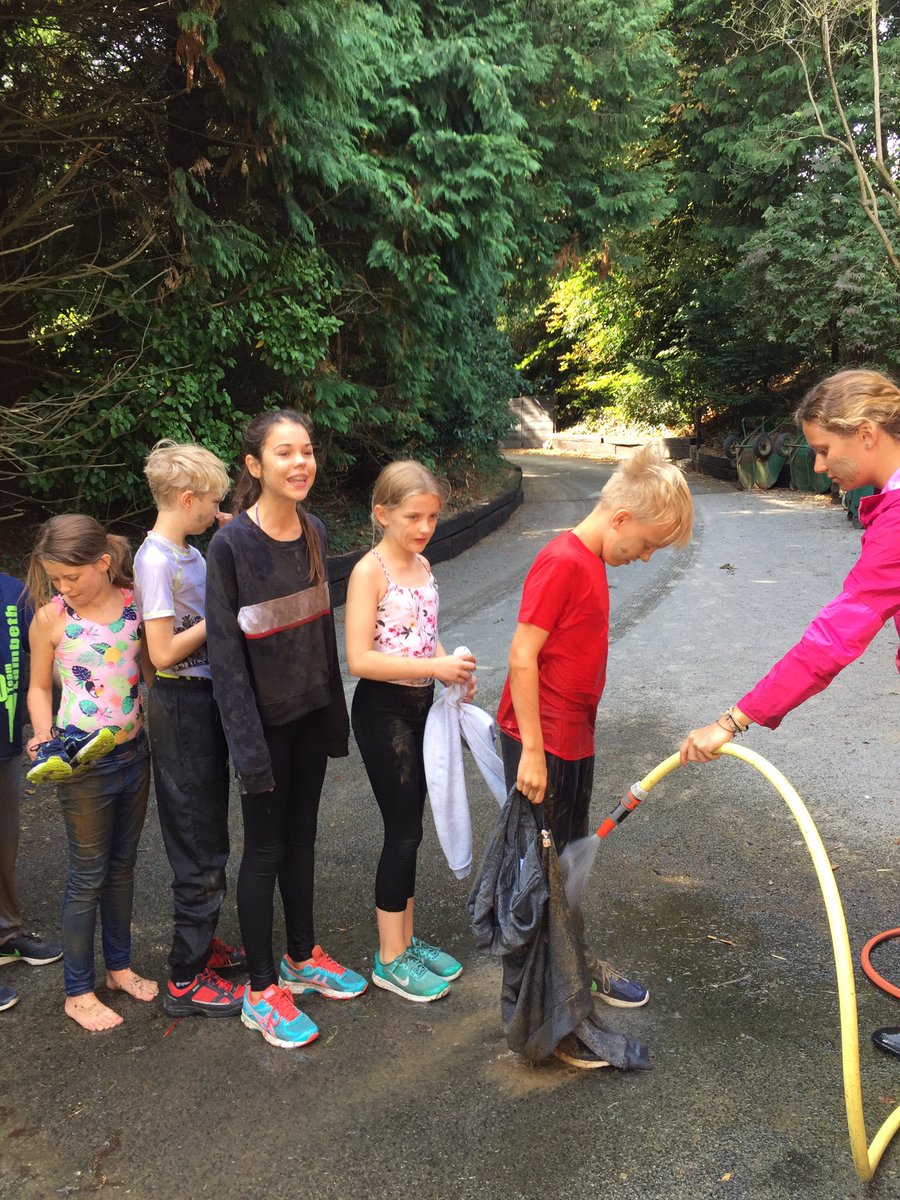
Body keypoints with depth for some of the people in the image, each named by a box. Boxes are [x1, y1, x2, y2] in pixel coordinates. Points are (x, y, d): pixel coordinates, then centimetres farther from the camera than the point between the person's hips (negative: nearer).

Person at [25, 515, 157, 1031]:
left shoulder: (134, 604, -3)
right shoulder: (51, 618, -10)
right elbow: (40, 688, 1)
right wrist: (45, 737, -15)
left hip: (134, 752, 3)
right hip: (83, 762, -3)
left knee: (122, 866, 18)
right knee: (88, 876, 7)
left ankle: (120, 966, 36)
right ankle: (78, 992, 24)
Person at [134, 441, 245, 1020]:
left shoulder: (191, 554, 8)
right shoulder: (156, 560, -19)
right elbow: (164, 652, -22)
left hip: (207, 700, 9)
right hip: (182, 705, -9)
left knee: (207, 837, 20)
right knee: (201, 847, 1)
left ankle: (200, 940, 37)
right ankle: (186, 981, 15)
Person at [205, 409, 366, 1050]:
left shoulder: (313, 531, 2)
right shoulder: (232, 544, -18)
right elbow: (224, 649, -17)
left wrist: (334, 711, 12)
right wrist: (248, 742, -17)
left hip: (310, 710, 6)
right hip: (265, 718, -6)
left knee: (301, 834, 18)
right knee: (265, 847, 6)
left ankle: (303, 957, 37)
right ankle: (262, 991, 23)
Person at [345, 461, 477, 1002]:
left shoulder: (422, 564, 8)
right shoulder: (370, 572, -16)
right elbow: (359, 659, -22)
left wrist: (452, 669, 1)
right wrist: (434, 666, -25)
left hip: (421, 705, 7)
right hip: (383, 711, -7)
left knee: (409, 828, 15)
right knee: (404, 831, -1)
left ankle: (406, 939, 30)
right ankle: (391, 959, 15)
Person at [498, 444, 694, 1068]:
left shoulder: (592, 561, 8)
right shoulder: (561, 561, -21)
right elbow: (522, 655, -23)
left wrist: (576, 736, 19)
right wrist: (532, 751, -21)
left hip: (574, 742, 9)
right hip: (542, 747, -9)